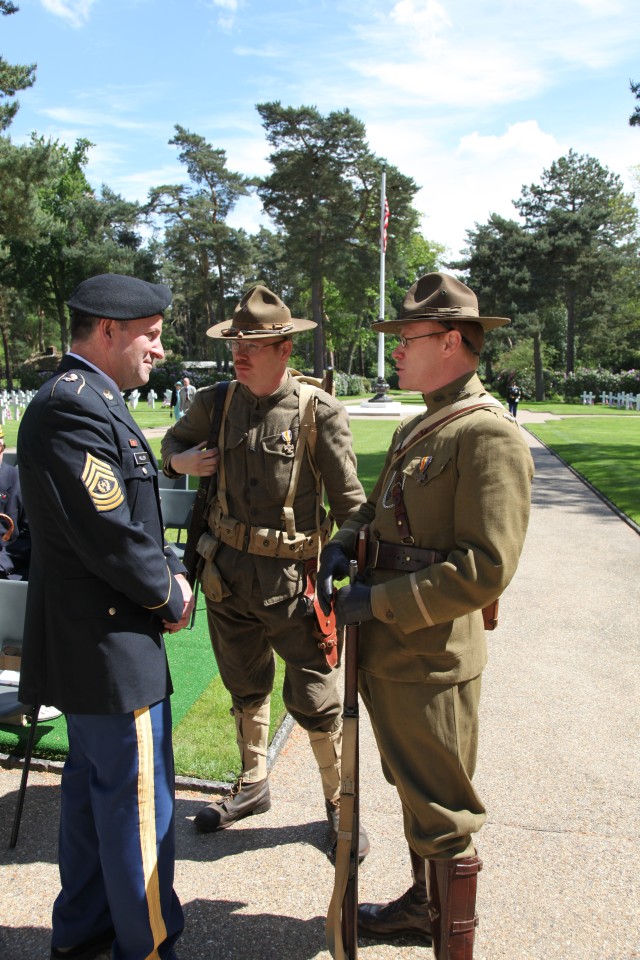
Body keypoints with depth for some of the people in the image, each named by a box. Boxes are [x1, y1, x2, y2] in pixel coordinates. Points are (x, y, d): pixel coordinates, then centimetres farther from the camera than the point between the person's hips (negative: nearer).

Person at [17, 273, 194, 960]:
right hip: (110, 645, -11)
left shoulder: (85, 399, 12)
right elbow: (109, 536, -25)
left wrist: (167, 568, 4)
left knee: (92, 787, 23)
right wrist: (169, 597, -10)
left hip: (88, 640, 11)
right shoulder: (74, 406, -22)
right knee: (139, 806, 5)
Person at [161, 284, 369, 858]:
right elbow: (174, 440, 22)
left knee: (316, 702, 4)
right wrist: (180, 460, -2)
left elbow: (349, 503, -7)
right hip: (229, 571, 5)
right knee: (245, 689, 21)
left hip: (293, 577, -4)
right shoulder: (216, 404, 1)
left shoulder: (318, 412, -11)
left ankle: (340, 803, 28)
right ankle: (252, 785, 44)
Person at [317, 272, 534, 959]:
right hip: (387, 651, 10)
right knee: (412, 791, 25)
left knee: (442, 815, 5)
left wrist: (379, 602, -21)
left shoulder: (488, 435, -17)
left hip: (431, 659, -9)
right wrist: (344, 543, 2)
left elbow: (486, 568, -23)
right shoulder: (416, 429, 13)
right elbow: (380, 508, 23)